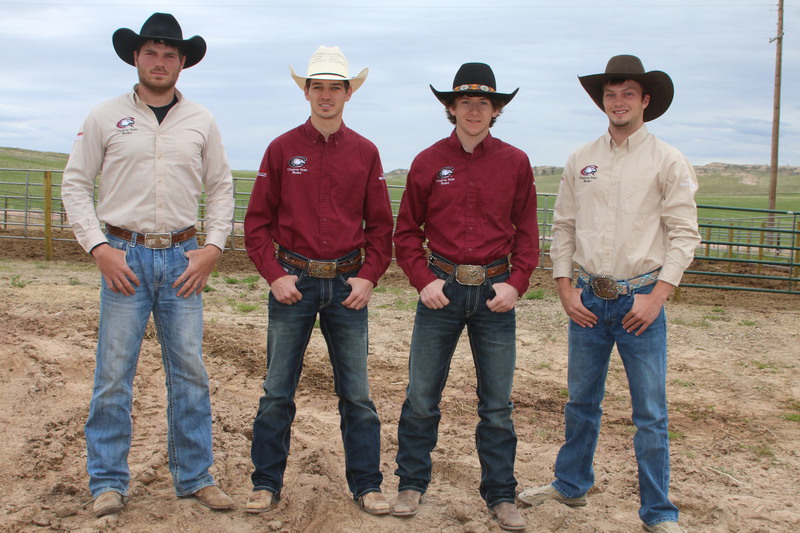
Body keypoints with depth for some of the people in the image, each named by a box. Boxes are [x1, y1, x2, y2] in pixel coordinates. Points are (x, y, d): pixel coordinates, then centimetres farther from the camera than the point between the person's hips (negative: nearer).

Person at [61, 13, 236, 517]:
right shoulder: (105, 117, 3)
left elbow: (221, 188, 12)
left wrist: (213, 248, 0)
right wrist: (99, 247, -7)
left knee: (190, 373, 5)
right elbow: (76, 184, 4)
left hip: (182, 258, 2)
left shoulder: (201, 121, 9)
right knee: (114, 373, 0)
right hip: (125, 257, -1)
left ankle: (195, 476, 17)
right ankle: (109, 482, 13)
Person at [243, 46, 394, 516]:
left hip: (347, 285, 1)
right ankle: (267, 485, 19)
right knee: (277, 392, 5)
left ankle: (367, 485, 19)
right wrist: (274, 274, -7)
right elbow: (258, 221, 3)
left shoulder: (365, 153, 5)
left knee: (357, 393, 6)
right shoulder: (282, 149, 3)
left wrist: (369, 276, -5)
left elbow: (381, 225, 7)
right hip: (293, 282, 0)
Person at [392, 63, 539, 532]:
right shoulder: (428, 162, 2)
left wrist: (516, 283, -7)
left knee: (497, 405, 8)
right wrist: (424, 280, -7)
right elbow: (407, 232, 7)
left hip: (495, 292, 0)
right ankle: (412, 484, 23)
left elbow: (527, 232, 7)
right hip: (442, 288, 0)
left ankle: (501, 495, 22)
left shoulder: (515, 163, 3)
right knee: (421, 398, 5)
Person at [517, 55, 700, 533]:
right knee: (581, 402, 16)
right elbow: (564, 226, 9)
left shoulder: (669, 161, -3)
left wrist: (656, 296, -14)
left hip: (641, 299, -3)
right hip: (589, 299, 3)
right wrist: (565, 289, 1)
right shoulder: (581, 161, 7)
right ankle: (571, 485, 34)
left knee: (651, 412, 2)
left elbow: (684, 234, -6)